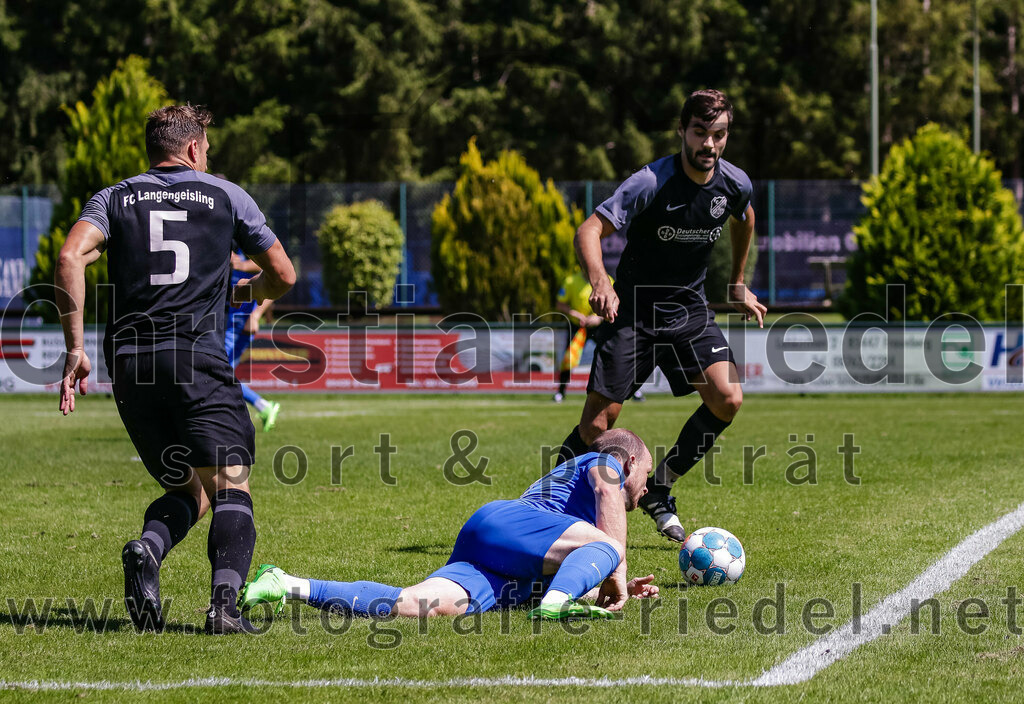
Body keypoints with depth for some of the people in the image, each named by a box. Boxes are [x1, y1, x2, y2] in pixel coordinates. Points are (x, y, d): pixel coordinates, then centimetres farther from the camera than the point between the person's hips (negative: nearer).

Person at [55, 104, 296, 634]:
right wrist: (250, 291, 40)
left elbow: (70, 258, -4)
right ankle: (224, 601, -27)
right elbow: (283, 275, 17)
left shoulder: (114, 199, 15)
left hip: (128, 364, 3)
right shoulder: (226, 196, 12)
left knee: (187, 491, 17)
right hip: (198, 360, -3)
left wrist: (74, 347, -2)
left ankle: (147, 550, -14)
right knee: (230, 491, -4)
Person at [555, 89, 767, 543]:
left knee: (727, 399, -15)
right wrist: (599, 280, -49)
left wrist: (737, 284, 24)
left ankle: (658, 490, 4)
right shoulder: (651, 183, -22)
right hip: (632, 309, -4)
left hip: (690, 309, 4)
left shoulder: (735, 185, -6)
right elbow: (589, 231, -30)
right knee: (596, 426, -10)